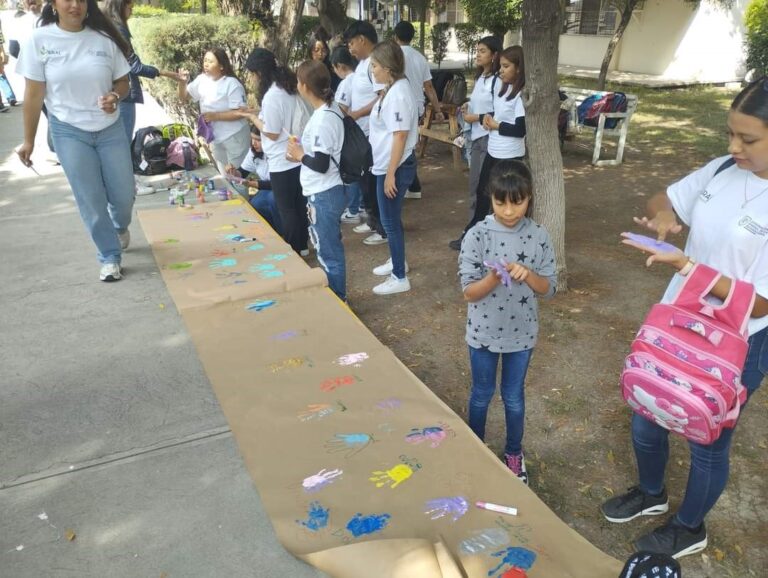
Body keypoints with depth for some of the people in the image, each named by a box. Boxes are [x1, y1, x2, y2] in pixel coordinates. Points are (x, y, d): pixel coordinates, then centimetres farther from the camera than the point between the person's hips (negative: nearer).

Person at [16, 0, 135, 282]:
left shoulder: (104, 39, -4)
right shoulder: (39, 40, -7)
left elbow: (123, 82, 6)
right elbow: (34, 94, -3)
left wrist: (114, 96, -18)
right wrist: (28, 140, -1)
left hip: (110, 129, 2)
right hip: (69, 132, -1)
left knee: (124, 195, 6)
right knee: (90, 200, 1)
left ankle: (121, 227, 42)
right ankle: (110, 257, 18)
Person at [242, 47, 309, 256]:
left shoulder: (271, 96, -21)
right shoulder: (290, 87, 5)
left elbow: (272, 133, -17)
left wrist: (253, 118, -4)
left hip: (283, 161, -8)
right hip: (298, 156, 9)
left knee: (286, 209, 4)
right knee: (299, 204, 17)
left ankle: (293, 251, 13)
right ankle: (302, 246, 29)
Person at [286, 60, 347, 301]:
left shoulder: (322, 119, -23)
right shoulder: (329, 109, 7)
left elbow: (321, 165, -24)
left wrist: (299, 154, -9)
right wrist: (303, 148, 8)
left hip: (324, 196, -10)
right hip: (325, 192, 10)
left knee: (329, 253, 3)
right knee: (328, 247, 21)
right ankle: (333, 295, 35)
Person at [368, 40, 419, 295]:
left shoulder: (397, 94, -21)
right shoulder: (392, 88, 9)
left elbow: (400, 137, -23)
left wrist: (391, 174, -22)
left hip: (395, 167, -10)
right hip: (387, 165, 10)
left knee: (390, 221, 0)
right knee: (390, 218, 21)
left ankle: (400, 278, 11)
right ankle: (397, 260, 40)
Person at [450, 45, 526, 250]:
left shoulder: (522, 95, -17)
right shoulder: (501, 87, 10)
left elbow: (521, 129, -22)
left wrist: (496, 125, -13)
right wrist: (486, 117, -3)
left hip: (510, 156, -9)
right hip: (493, 151, 9)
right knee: (481, 193, 18)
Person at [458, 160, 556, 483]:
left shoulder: (539, 237, -10)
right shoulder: (477, 236, -16)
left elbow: (549, 289, -5)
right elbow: (468, 292, -15)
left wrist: (528, 275, -25)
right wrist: (493, 277, -35)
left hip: (521, 332, 1)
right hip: (484, 331, -1)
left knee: (514, 396, 18)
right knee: (482, 394, 18)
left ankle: (514, 453, 41)